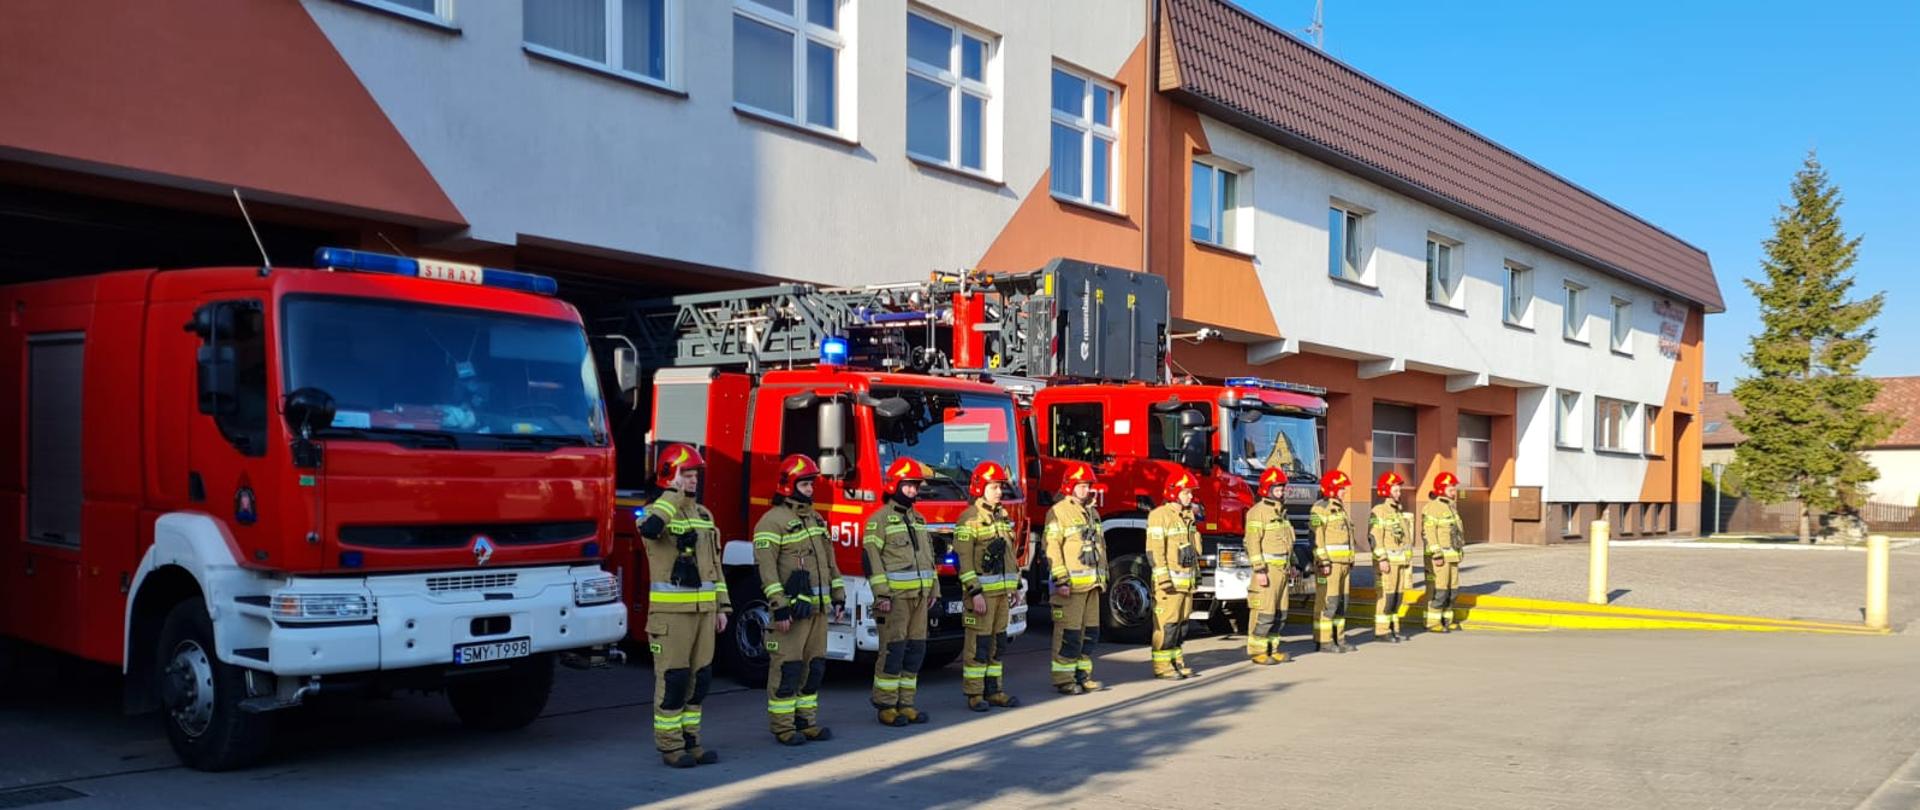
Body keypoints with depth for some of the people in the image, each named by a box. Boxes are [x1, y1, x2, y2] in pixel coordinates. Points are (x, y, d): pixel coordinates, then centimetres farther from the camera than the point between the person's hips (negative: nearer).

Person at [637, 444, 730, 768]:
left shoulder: (704, 514, 15)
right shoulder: (658, 510, -7)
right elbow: (649, 529, -34)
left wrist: (721, 607, 14)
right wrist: (675, 496, -26)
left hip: (703, 610, 7)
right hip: (671, 611, -7)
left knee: (699, 678, 10)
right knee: (673, 679, -3)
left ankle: (690, 742, 20)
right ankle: (670, 747, 6)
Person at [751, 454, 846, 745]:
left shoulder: (815, 519, 16)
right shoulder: (772, 521, -10)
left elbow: (829, 562, 21)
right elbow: (767, 568, -16)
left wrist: (838, 597, 16)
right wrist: (779, 606, -21)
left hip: (818, 609, 8)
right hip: (792, 609, -8)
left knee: (814, 667, 11)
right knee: (787, 669, -3)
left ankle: (807, 721, 21)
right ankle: (783, 727, 5)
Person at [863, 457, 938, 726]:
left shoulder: (918, 519, 17)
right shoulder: (880, 519, -6)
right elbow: (871, 558, -13)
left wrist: (933, 589, 17)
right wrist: (882, 593, -18)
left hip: (919, 596, 7)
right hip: (895, 596, -7)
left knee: (915, 650, 7)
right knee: (893, 650, -5)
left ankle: (905, 704, 14)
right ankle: (886, 706, 1)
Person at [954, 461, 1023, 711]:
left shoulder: (1003, 516, 14)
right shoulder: (970, 518, -10)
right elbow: (964, 558, -14)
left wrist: (1014, 587, 17)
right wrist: (975, 592, -19)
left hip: (1003, 590, 7)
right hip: (982, 589, -7)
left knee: (998, 643, 11)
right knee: (978, 644, -4)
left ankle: (994, 690, 17)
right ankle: (974, 694, 2)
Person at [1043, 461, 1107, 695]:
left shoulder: (1092, 513, 17)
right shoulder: (1058, 512, -9)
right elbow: (1052, 548, -15)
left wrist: (1103, 577, 18)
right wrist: (1061, 580, -20)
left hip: (1091, 584, 8)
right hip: (1071, 584, -8)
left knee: (1090, 631, 11)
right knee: (1069, 633, -6)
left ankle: (1083, 675, 20)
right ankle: (1064, 679, 0)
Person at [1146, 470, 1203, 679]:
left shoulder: (1187, 516, 15)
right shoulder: (1160, 516, -13)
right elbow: (1154, 550, -17)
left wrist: (1196, 573, 20)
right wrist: (1164, 579, -20)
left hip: (1186, 580, 8)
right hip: (1170, 580, -8)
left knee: (1181, 623, 12)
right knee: (1166, 624, -6)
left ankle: (1176, 661, 19)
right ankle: (1161, 666, -1)